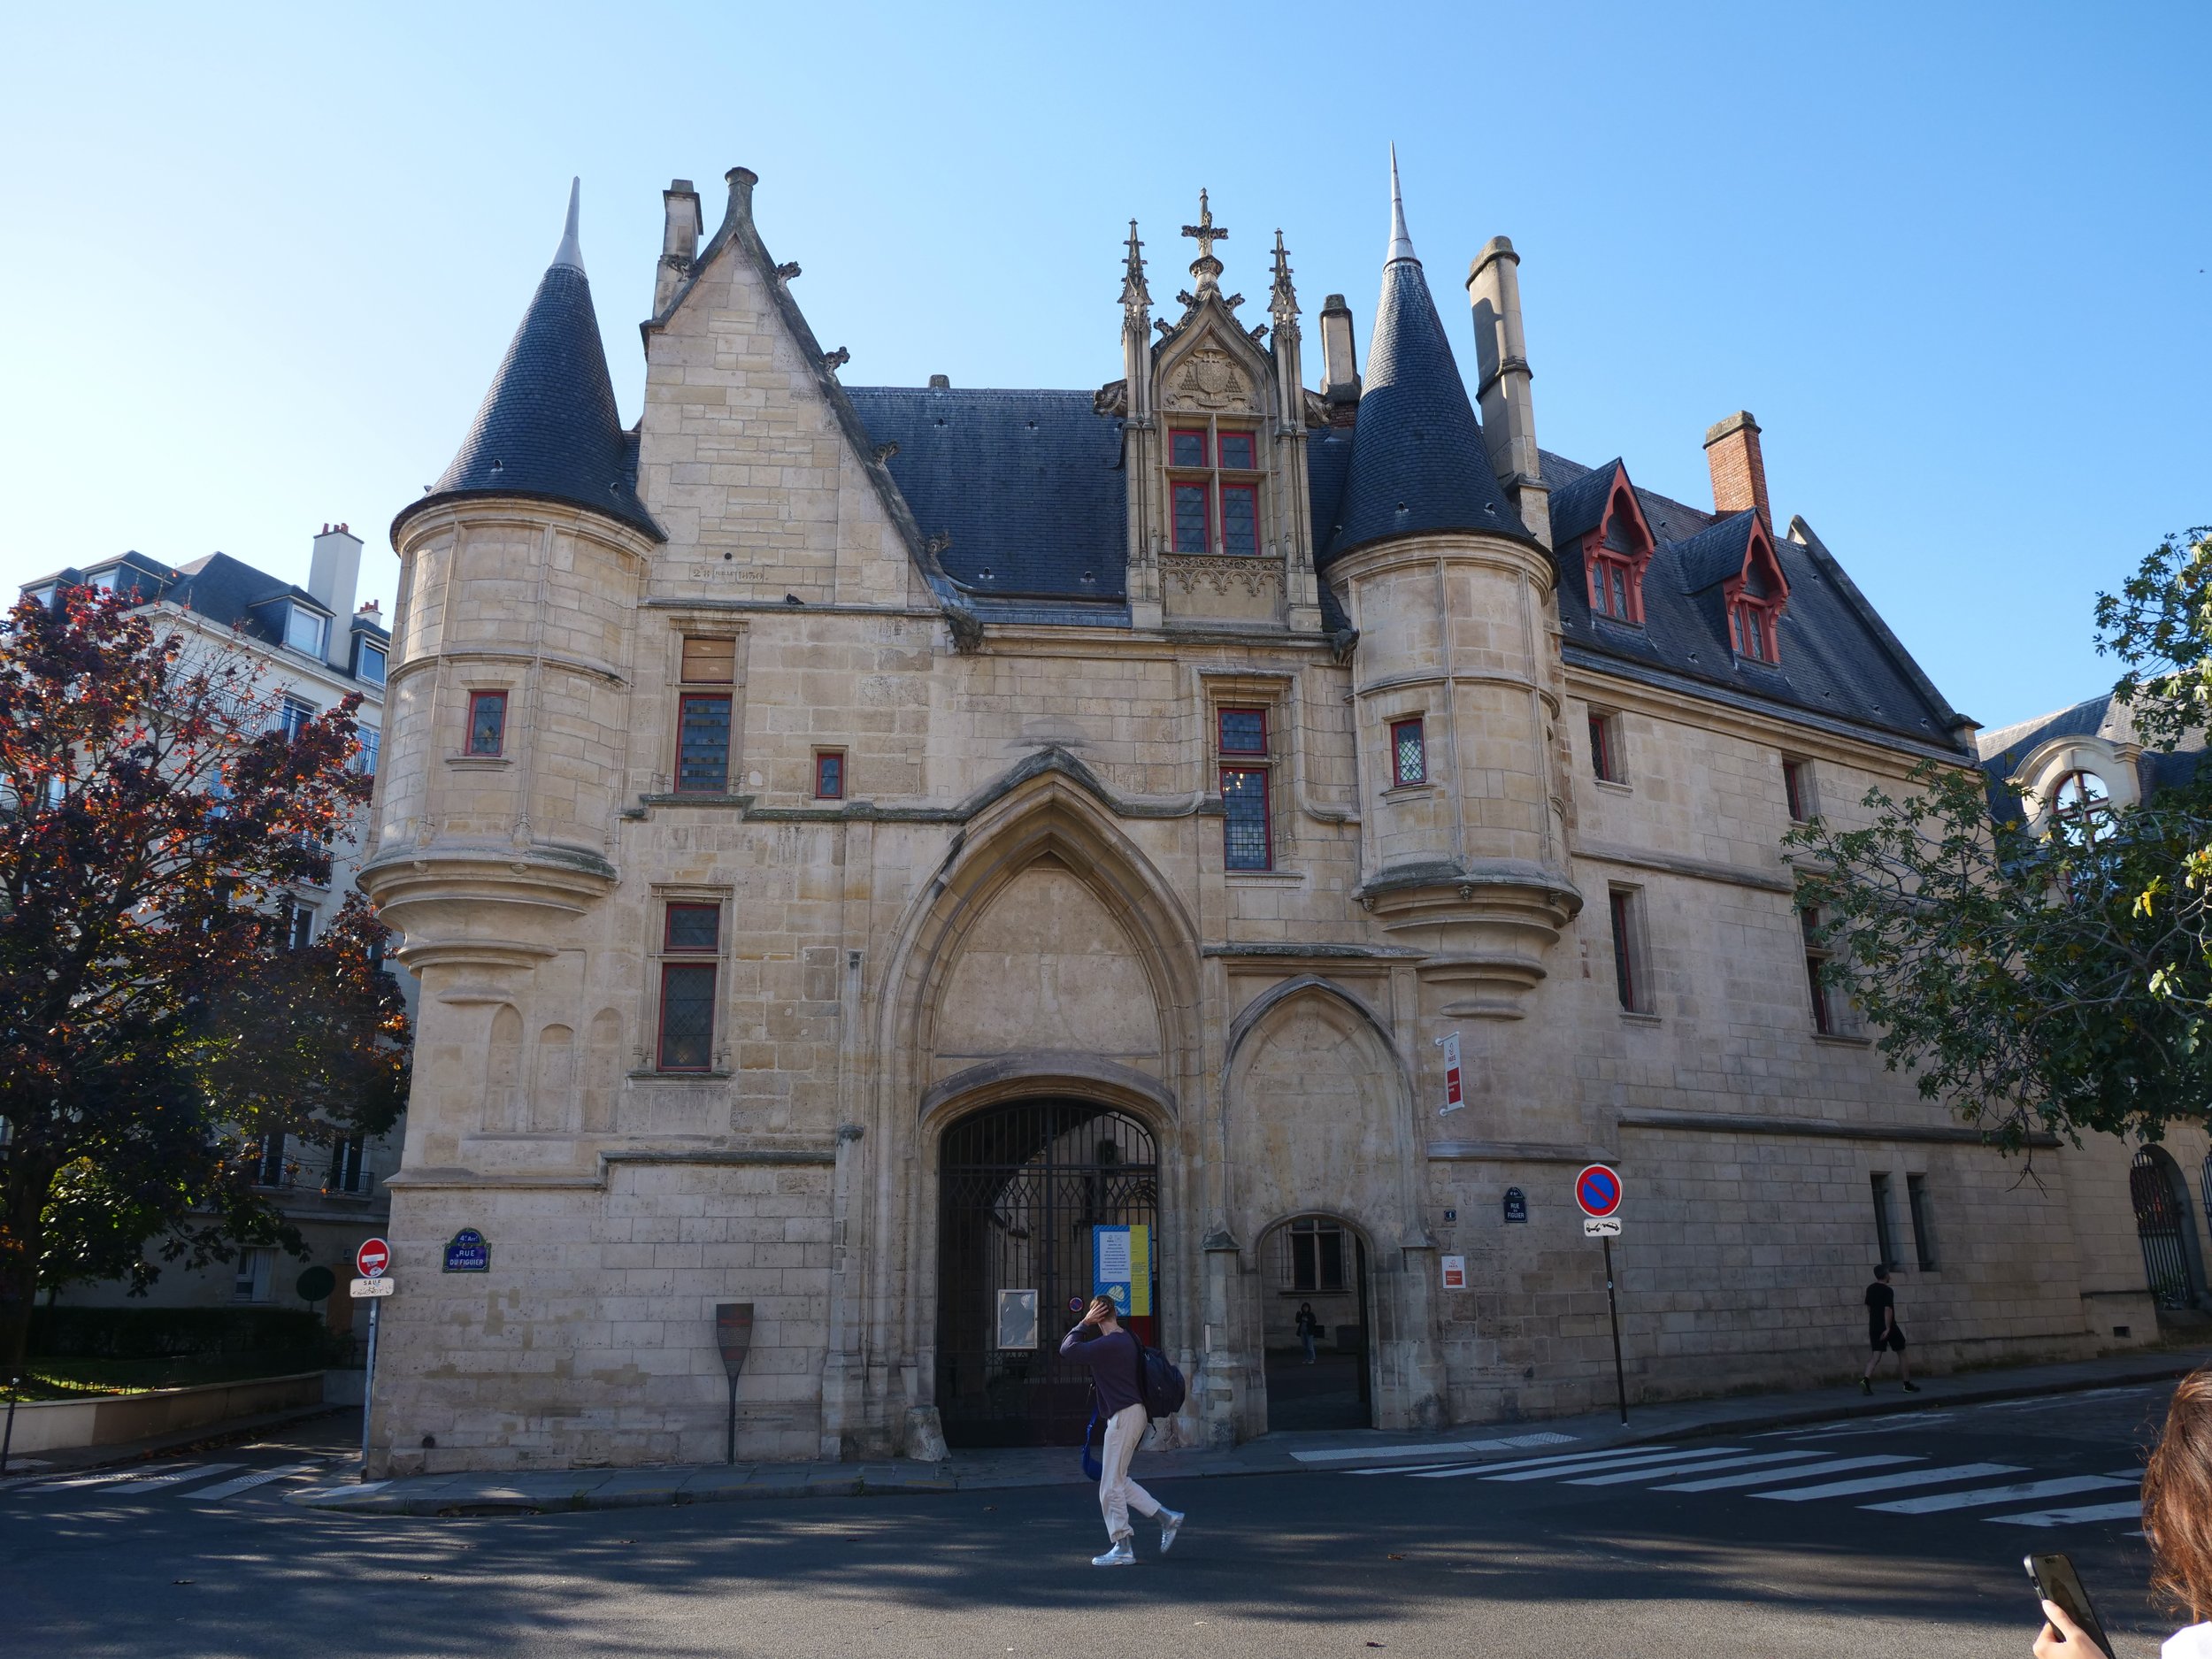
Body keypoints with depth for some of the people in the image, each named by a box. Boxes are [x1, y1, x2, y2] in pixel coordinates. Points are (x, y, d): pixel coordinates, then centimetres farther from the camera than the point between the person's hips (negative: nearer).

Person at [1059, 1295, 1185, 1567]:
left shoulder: (1108, 1345, -20)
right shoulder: (1127, 1339, 11)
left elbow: (1067, 1349, -21)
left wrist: (1084, 1323, -11)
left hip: (1124, 1416, -10)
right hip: (1135, 1412, 10)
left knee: (1111, 1486, -1)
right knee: (1118, 1481, 17)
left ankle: (1122, 1548, 5)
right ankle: (1167, 1517, 18)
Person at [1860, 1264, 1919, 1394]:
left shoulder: (1870, 1289, 10)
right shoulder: (1888, 1291, -12)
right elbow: (1888, 1309, -22)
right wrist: (1888, 1328, -24)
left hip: (1874, 1327, 6)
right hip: (1888, 1327, -6)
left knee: (1876, 1356, 0)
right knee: (1901, 1354, 12)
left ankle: (1865, 1379, -21)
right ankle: (1907, 1385, 18)